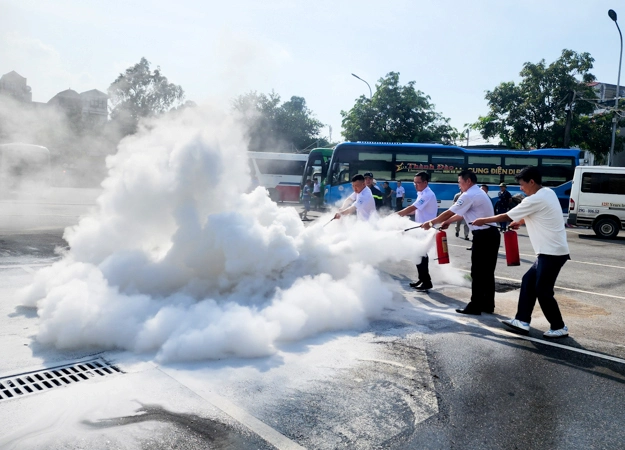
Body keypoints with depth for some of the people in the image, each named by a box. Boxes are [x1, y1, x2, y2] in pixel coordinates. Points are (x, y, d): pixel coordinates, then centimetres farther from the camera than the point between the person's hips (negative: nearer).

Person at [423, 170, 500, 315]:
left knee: (477, 272, -3)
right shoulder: (479, 193, 19)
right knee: (487, 272, 14)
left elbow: (450, 212, -12)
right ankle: (488, 305, 20)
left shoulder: (469, 195, -13)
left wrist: (431, 222, -3)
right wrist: (447, 222, 21)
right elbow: (462, 214, 22)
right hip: (491, 234, 10)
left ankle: (475, 306, 3)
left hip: (483, 235, -10)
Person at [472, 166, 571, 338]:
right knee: (528, 281, 12)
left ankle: (559, 327, 13)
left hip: (552, 252, -10)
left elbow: (507, 216, -10)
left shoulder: (535, 200, -18)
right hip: (550, 251, 10)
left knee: (543, 290, -1)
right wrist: (521, 222, 22)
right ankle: (522, 321, 15)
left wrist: (483, 220, 1)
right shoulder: (548, 193, 11)